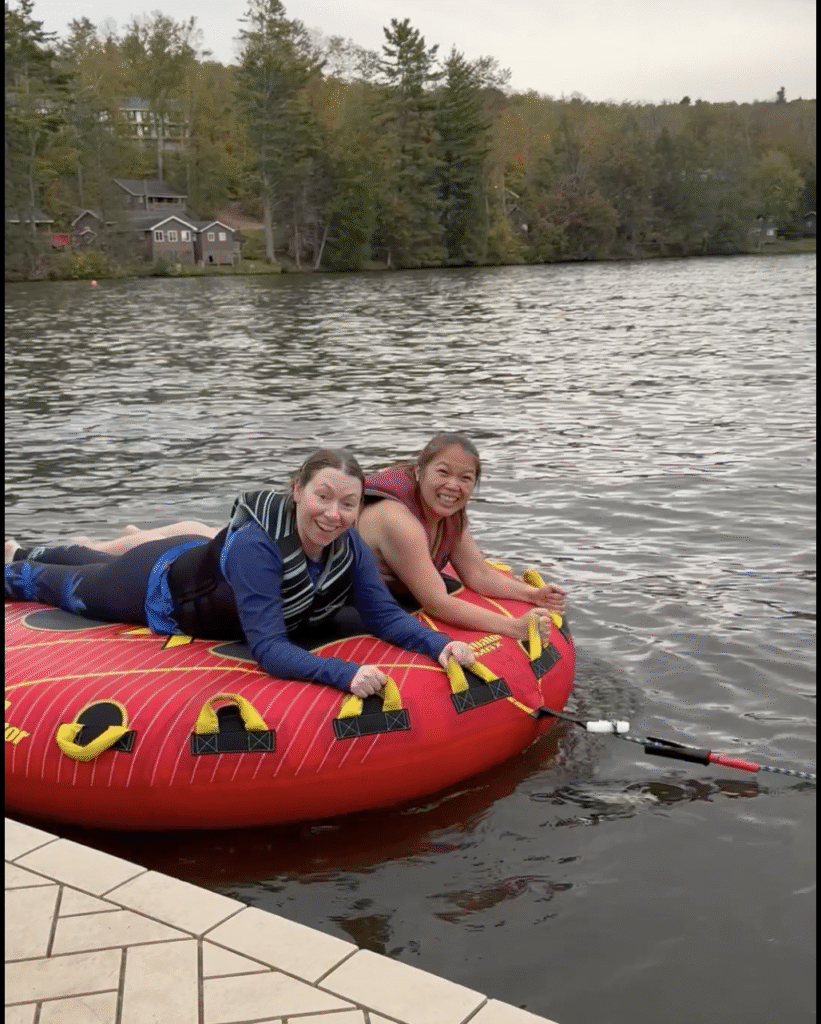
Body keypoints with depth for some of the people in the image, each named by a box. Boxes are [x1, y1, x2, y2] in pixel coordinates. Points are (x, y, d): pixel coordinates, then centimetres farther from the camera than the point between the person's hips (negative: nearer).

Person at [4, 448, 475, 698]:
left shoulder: (350, 547, -28)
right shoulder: (255, 546, -47)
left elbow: (385, 615, -25)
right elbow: (270, 650, -49)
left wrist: (439, 643, -42)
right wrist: (344, 673, -62)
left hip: (203, 563, 6)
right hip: (163, 584, -6)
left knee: (100, 566, 37)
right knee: (66, 587, 26)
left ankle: (42, 553, 66)